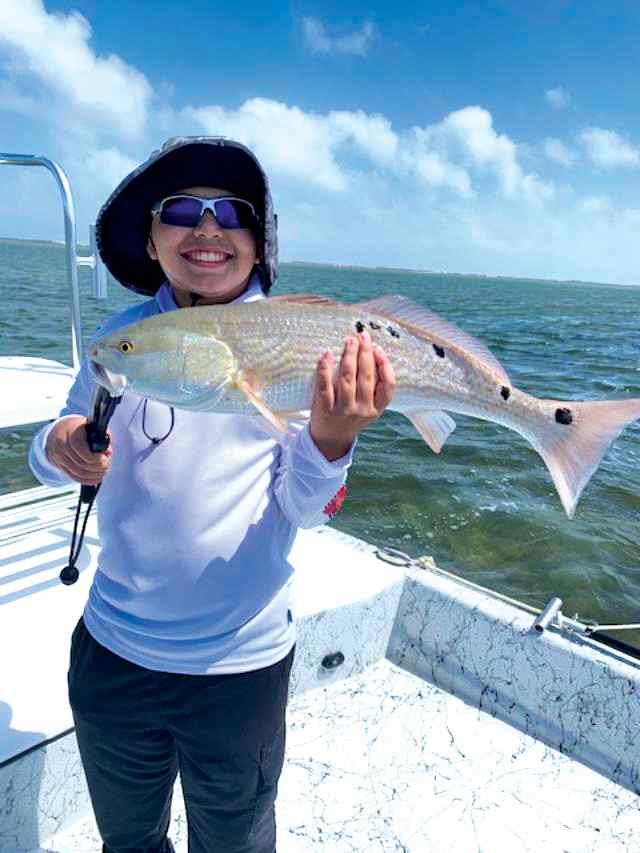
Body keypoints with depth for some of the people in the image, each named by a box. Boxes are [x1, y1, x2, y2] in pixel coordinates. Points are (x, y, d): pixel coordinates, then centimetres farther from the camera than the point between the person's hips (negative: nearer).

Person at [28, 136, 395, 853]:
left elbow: (306, 511, -14)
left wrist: (332, 438, -35)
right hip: (113, 647, 3)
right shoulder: (122, 336, -4)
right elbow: (47, 464, 3)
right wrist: (60, 446, -21)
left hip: (242, 663, -2)